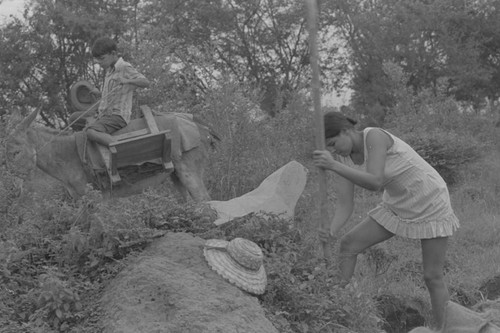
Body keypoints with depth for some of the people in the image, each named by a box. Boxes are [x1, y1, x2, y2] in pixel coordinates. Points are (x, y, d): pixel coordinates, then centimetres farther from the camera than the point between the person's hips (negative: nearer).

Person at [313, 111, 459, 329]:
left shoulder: (375, 135, -30)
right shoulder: (344, 158, -7)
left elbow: (374, 183, -41)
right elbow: (345, 207, -13)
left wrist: (333, 165, -47)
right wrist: (330, 231, -34)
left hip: (431, 204, -7)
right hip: (400, 205, 7)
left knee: (433, 278, -2)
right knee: (348, 244, -1)